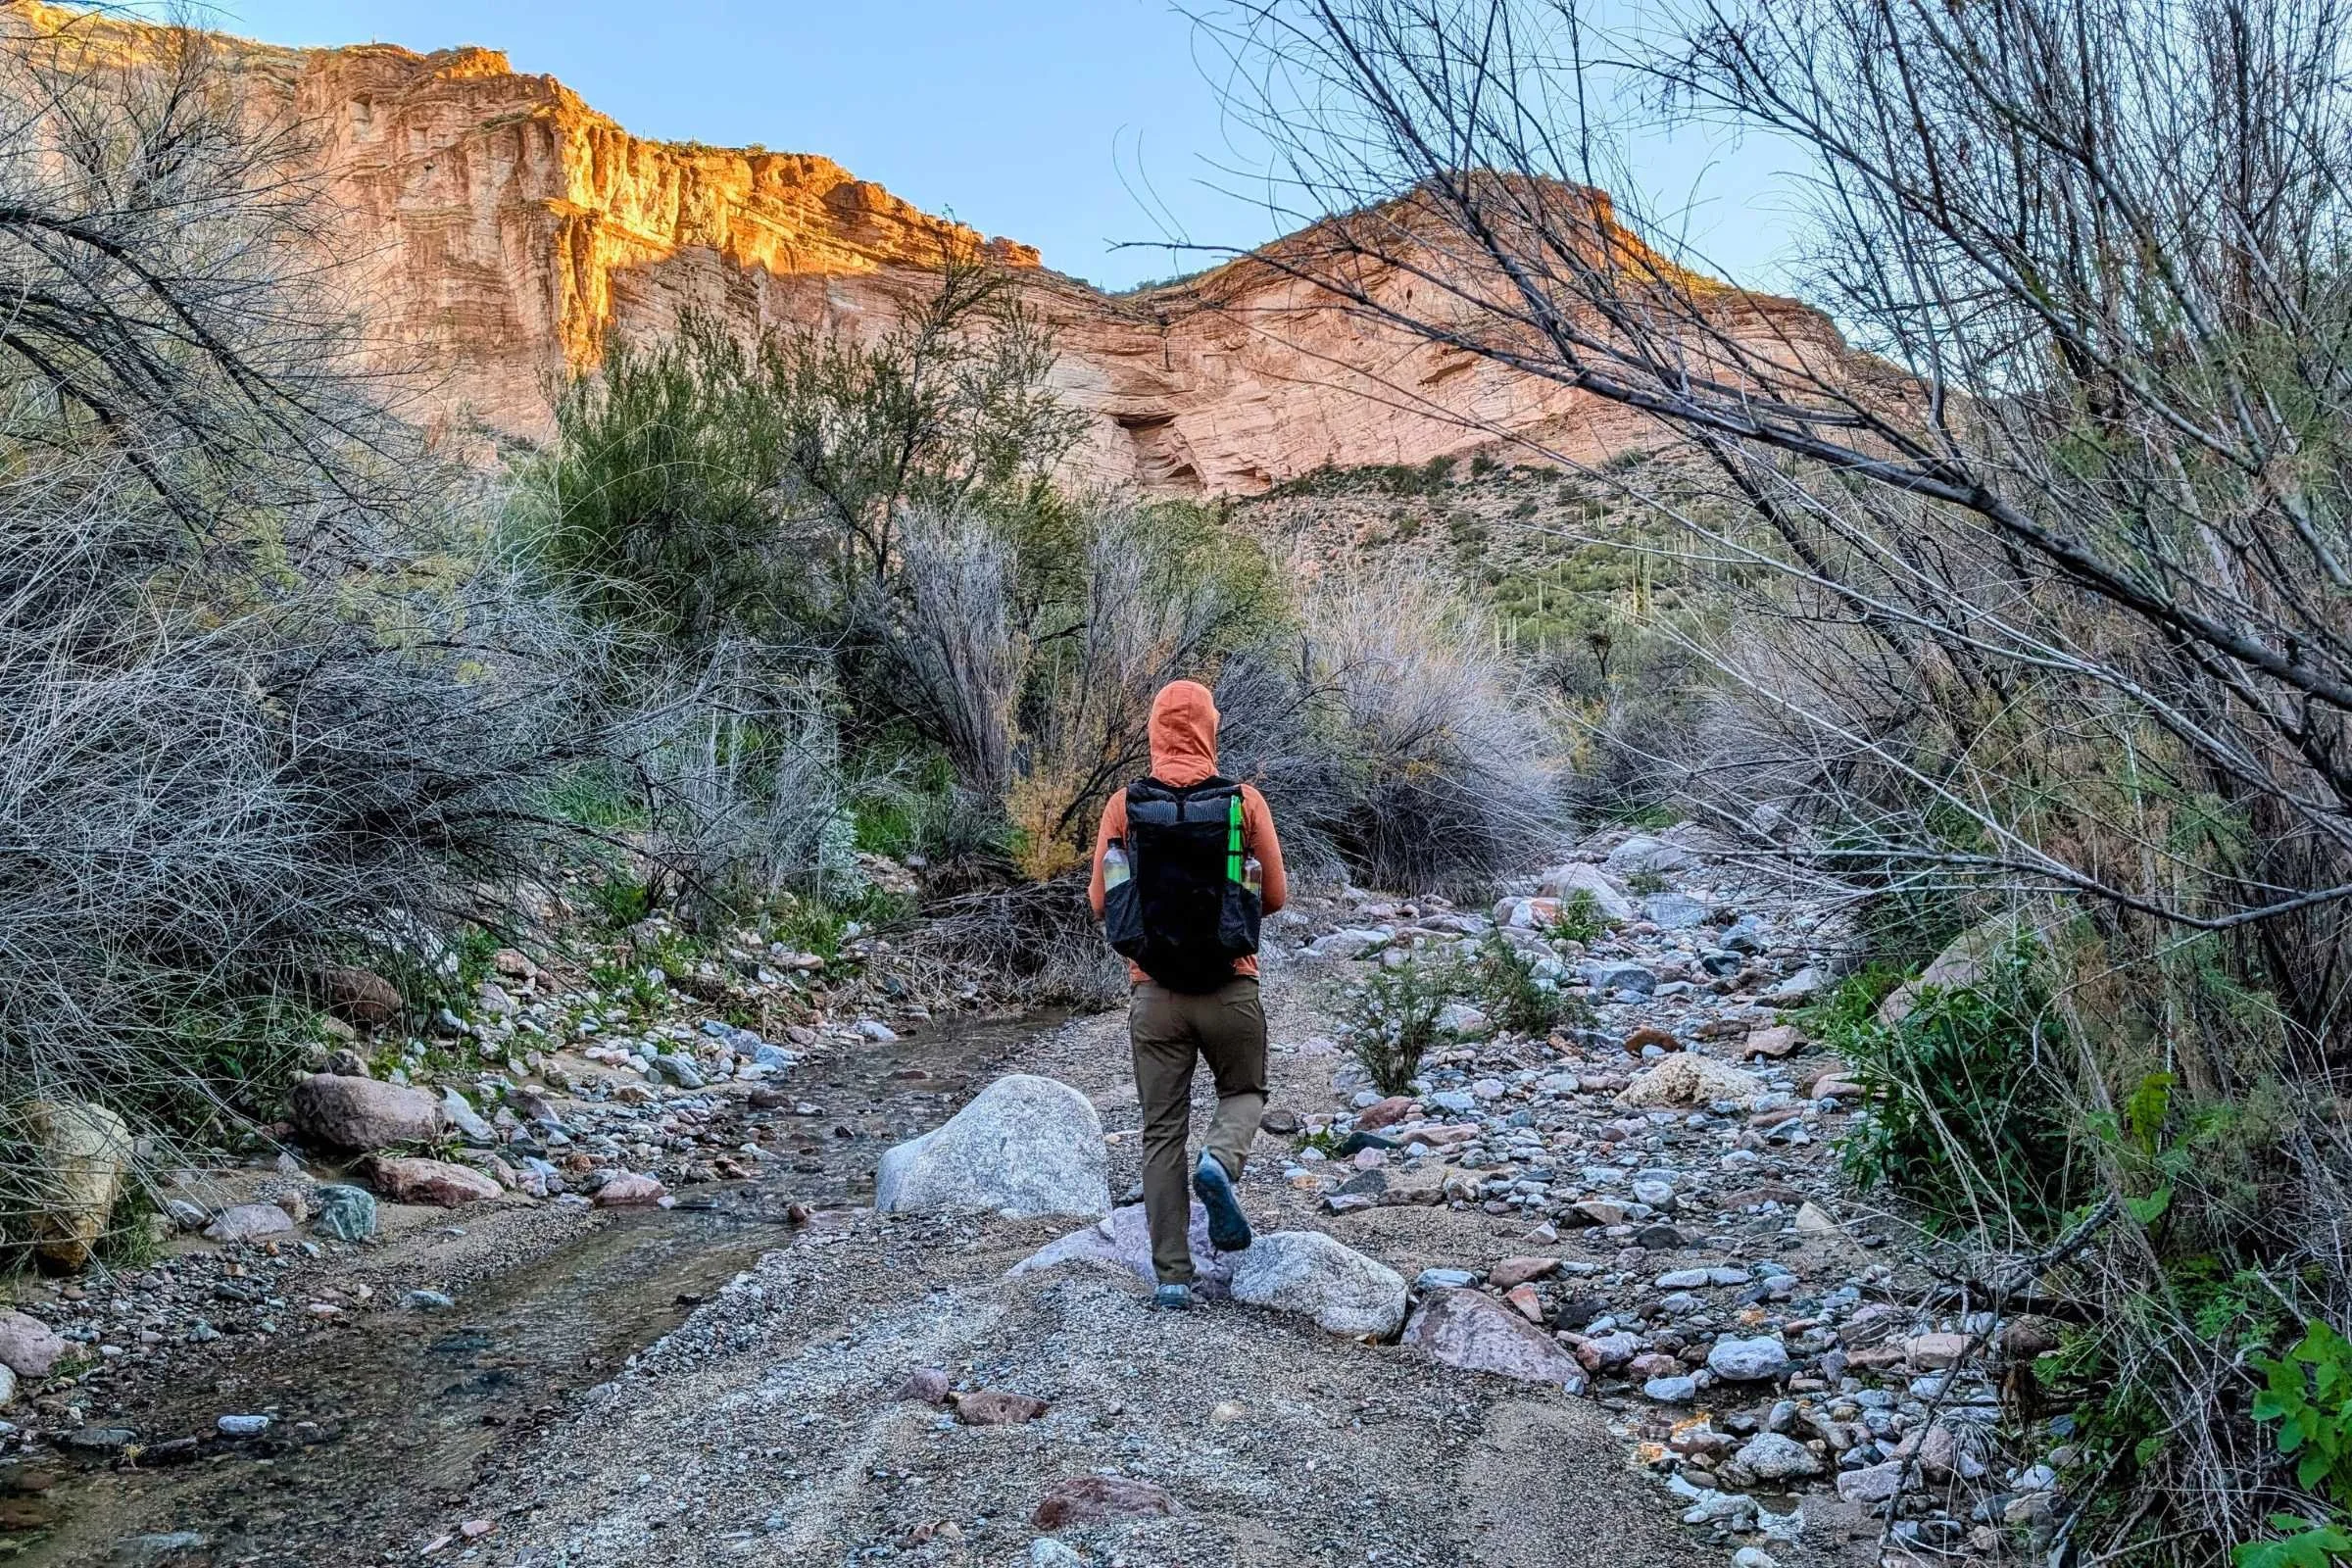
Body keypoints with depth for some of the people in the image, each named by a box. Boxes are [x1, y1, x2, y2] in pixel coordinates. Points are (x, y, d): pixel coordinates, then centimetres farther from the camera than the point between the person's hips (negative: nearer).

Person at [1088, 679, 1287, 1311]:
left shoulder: (1124, 807, -3)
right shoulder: (1246, 803, -5)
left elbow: (1101, 902, 0)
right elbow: (1274, 896, 3)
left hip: (1154, 992, 1)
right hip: (1231, 988, -1)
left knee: (1162, 1132, 10)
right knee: (1244, 1091, 23)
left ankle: (1172, 1276, 9)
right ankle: (1221, 1163, -8)